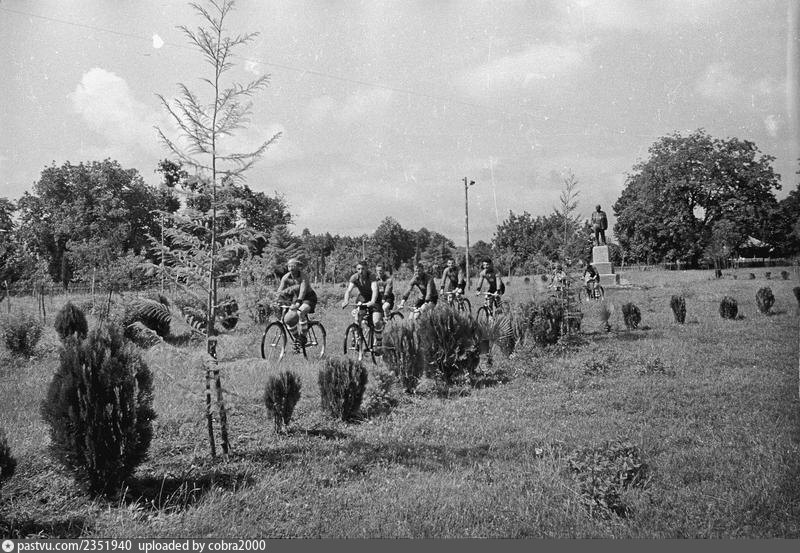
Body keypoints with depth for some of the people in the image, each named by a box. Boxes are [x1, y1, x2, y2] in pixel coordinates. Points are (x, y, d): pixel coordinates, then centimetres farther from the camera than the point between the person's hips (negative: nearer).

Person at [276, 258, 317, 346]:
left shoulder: (303, 276, -24)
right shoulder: (286, 277, -9)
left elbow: (303, 290, -37)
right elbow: (280, 291, -13)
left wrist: (298, 303, -51)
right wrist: (278, 302, -31)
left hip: (308, 298, -5)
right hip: (295, 298, 5)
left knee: (300, 312, -36)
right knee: (287, 319, -14)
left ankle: (303, 336, -20)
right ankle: (296, 339, 8)